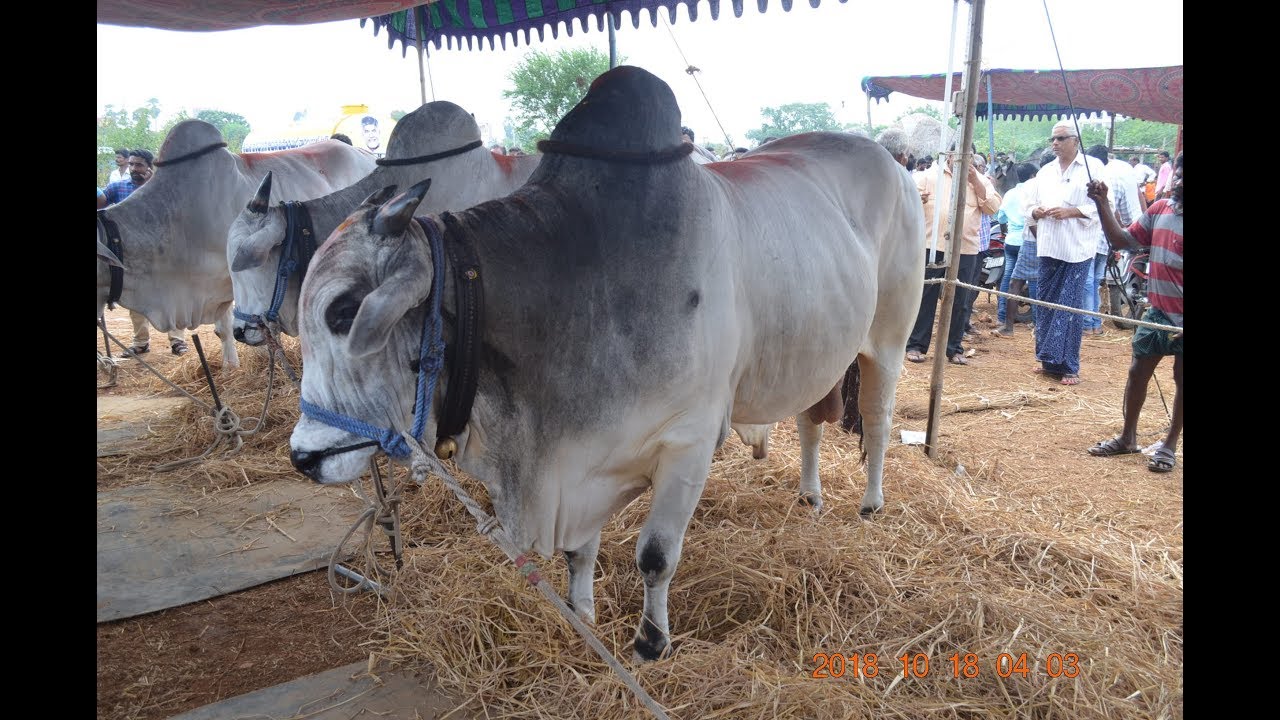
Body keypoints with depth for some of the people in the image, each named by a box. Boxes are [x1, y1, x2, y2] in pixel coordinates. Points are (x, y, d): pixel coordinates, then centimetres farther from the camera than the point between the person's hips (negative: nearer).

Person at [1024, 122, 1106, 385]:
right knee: (1047, 305, 10)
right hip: (1048, 249, 6)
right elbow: (1031, 205, 21)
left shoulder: (1093, 167, -1)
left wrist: (1071, 211, -17)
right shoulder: (1045, 171, 16)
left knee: (1070, 308, -5)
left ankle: (1068, 366, 2)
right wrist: (1036, 211, -2)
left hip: (1076, 250, -6)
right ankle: (1048, 360, 21)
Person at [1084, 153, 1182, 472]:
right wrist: (1102, 204, -2)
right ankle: (1128, 437, 26)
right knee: (1137, 371, 11)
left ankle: (1169, 444, 22)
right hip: (1158, 311, 6)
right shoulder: (1159, 209, 3)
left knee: (1179, 379, 8)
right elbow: (1122, 240, 7)